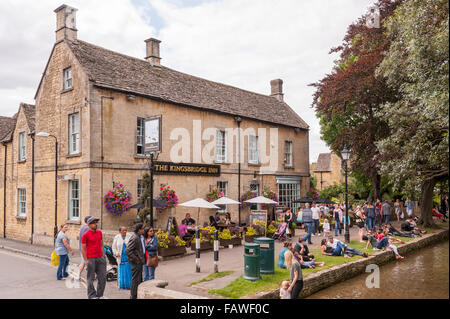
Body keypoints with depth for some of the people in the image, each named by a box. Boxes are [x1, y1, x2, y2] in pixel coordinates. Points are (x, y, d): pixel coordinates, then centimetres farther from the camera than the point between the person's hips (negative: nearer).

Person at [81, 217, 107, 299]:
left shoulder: (99, 232, 9)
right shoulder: (85, 235, -8)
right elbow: (83, 248, -7)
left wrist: (103, 256, 12)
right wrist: (86, 260, -11)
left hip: (100, 258, 6)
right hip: (91, 259, -5)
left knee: (103, 277, 6)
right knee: (91, 278, 4)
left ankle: (99, 295, 18)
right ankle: (92, 296, 15)